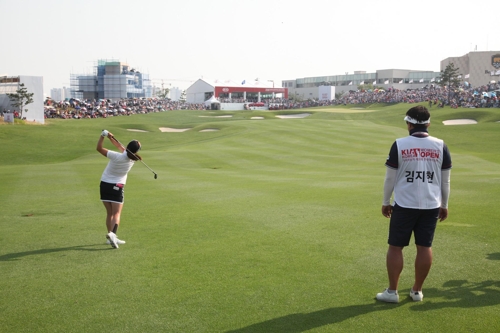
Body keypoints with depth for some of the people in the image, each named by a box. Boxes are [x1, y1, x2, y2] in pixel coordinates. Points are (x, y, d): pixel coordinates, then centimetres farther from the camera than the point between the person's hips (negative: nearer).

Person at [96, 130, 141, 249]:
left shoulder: (117, 157, -19)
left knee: (109, 213, 11)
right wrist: (111, 137, -1)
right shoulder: (132, 159, -8)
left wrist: (103, 135, -8)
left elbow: (99, 148, -13)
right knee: (116, 214, -4)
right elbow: (120, 147, 4)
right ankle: (112, 233, -28)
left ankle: (111, 237, 15)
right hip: (117, 187, -1)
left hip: (104, 184, 1)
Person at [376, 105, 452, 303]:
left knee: (395, 246, 6)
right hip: (431, 205, 3)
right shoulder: (440, 146, 0)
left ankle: (392, 292, 10)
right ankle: (417, 291, 18)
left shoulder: (399, 145, -7)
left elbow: (390, 177, -3)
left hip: (404, 205, -2)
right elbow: (445, 180, 5)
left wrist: (385, 202, 8)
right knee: (425, 247, 10)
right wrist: (444, 205, 15)